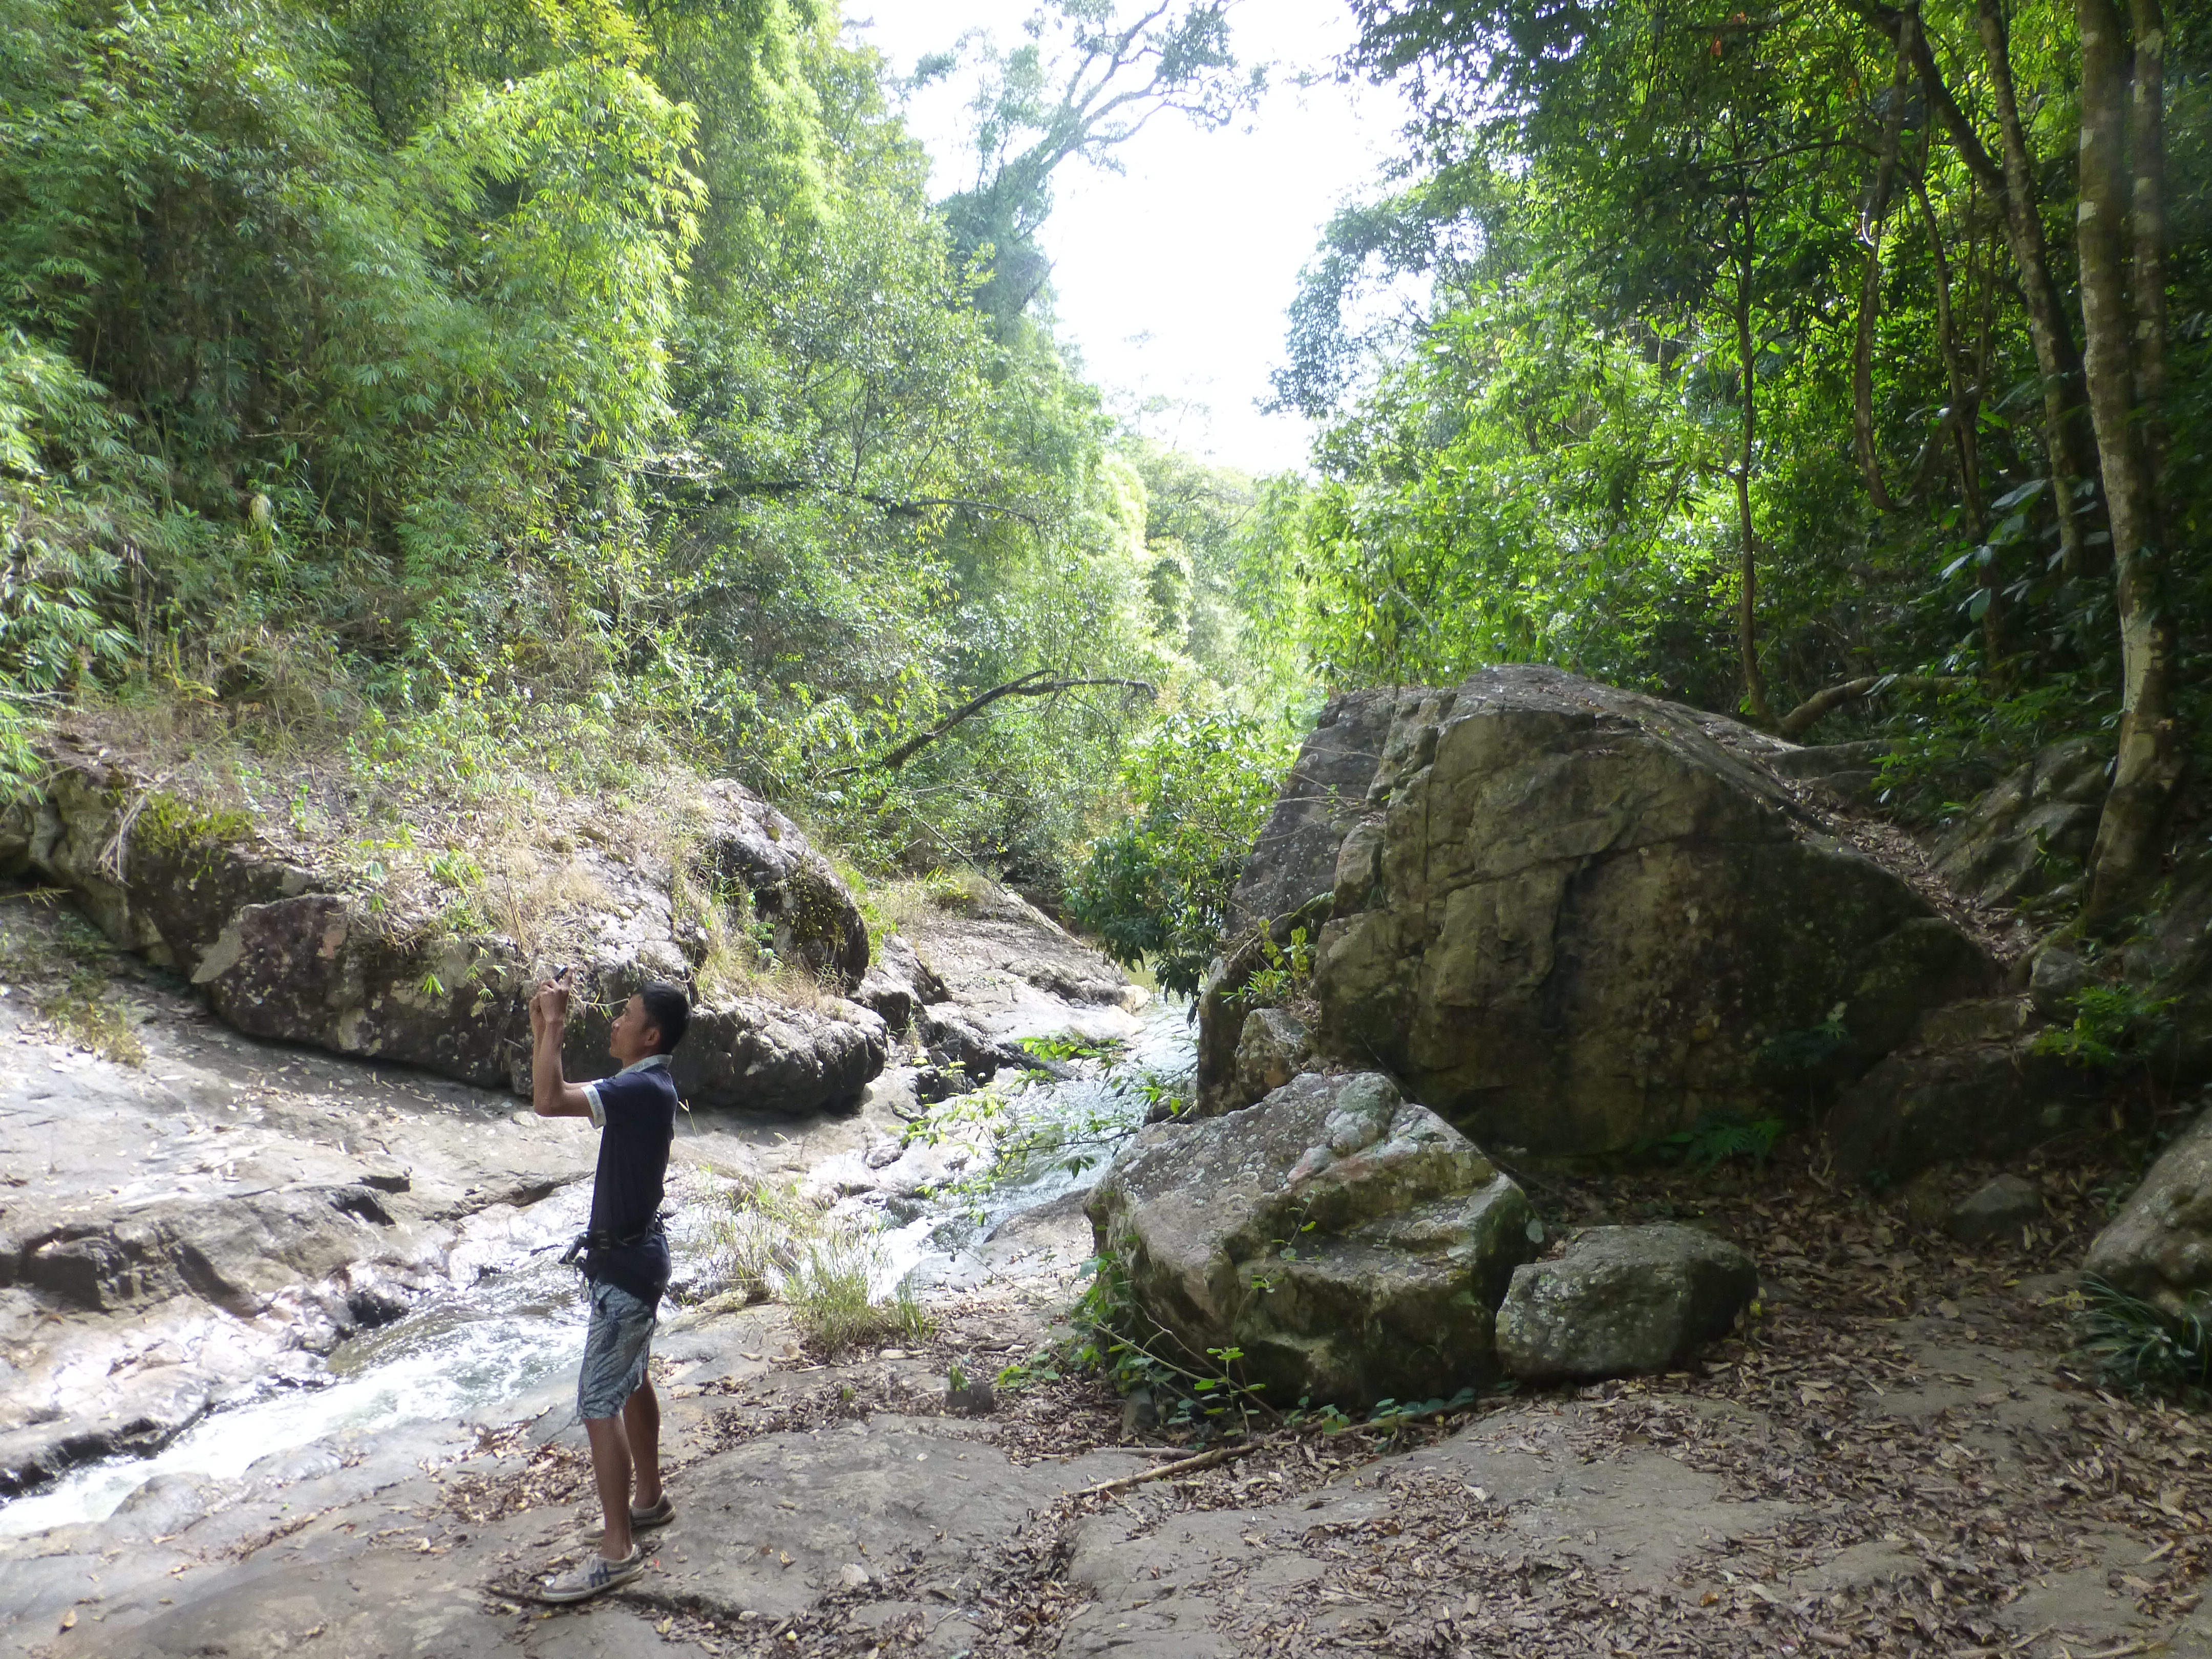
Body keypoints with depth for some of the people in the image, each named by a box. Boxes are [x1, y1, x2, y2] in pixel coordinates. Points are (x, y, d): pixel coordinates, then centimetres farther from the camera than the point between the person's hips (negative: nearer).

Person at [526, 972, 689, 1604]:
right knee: (632, 1382, 22)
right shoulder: (643, 1084, 6)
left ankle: (618, 1550, 3)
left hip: (626, 1264, -10)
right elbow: (556, 1096, 13)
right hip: (632, 1253, 10)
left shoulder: (644, 1088, -25)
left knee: (599, 1402, -5)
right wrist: (541, 1028, 3)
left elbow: (548, 1100, -34)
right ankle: (650, 1498, 38)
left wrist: (555, 1022, -24)